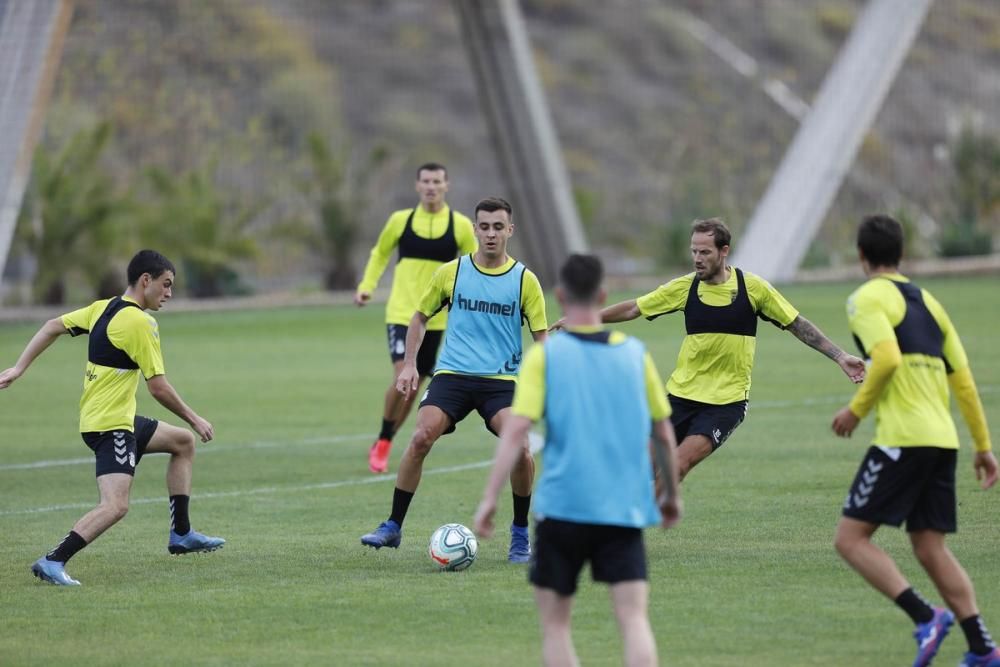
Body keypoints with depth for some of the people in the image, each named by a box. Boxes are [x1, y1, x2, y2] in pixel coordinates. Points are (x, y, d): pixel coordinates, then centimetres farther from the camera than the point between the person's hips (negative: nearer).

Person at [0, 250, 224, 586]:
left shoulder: (102, 309, 8)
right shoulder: (138, 322, -17)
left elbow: (53, 326, 13)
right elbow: (158, 388, -17)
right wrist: (194, 419, -4)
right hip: (110, 426, -10)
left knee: (184, 442, 25)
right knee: (115, 506, -22)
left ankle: (181, 534, 28)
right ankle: (53, 561, -26)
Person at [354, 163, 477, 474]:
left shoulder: (460, 225, -1)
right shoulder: (401, 220, 0)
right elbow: (380, 253, 15)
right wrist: (366, 286, 3)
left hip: (434, 317, 1)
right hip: (401, 312, -1)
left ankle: (383, 446, 24)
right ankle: (382, 442, 2)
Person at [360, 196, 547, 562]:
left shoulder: (524, 279, 2)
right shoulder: (451, 272, 5)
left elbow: (541, 337, 6)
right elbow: (420, 316, 17)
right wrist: (409, 364, 7)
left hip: (502, 380, -1)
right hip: (452, 374, 1)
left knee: (521, 450, -22)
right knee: (420, 438, -21)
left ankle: (520, 535, 1)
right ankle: (393, 526, -6)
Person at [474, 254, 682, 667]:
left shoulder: (544, 355, -2)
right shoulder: (635, 354, 7)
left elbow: (516, 430, -10)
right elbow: (663, 434, 13)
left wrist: (489, 500, -9)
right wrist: (672, 494, 26)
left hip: (563, 505, -2)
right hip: (625, 509, 2)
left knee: (555, 622, 11)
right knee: (634, 617, -4)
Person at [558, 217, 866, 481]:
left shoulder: (752, 287, -7)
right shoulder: (685, 287, -1)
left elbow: (797, 324, 0)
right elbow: (633, 309, 7)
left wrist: (840, 357, -4)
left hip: (726, 401, -3)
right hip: (681, 394, 3)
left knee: (678, 465, -18)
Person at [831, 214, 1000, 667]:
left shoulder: (867, 298, -2)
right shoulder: (927, 302, 20)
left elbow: (887, 358, -20)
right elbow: (964, 380, 19)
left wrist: (856, 410, -7)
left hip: (901, 439, -8)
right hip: (942, 439, 8)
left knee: (851, 538, -3)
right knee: (930, 548, 12)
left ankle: (925, 618, -19)